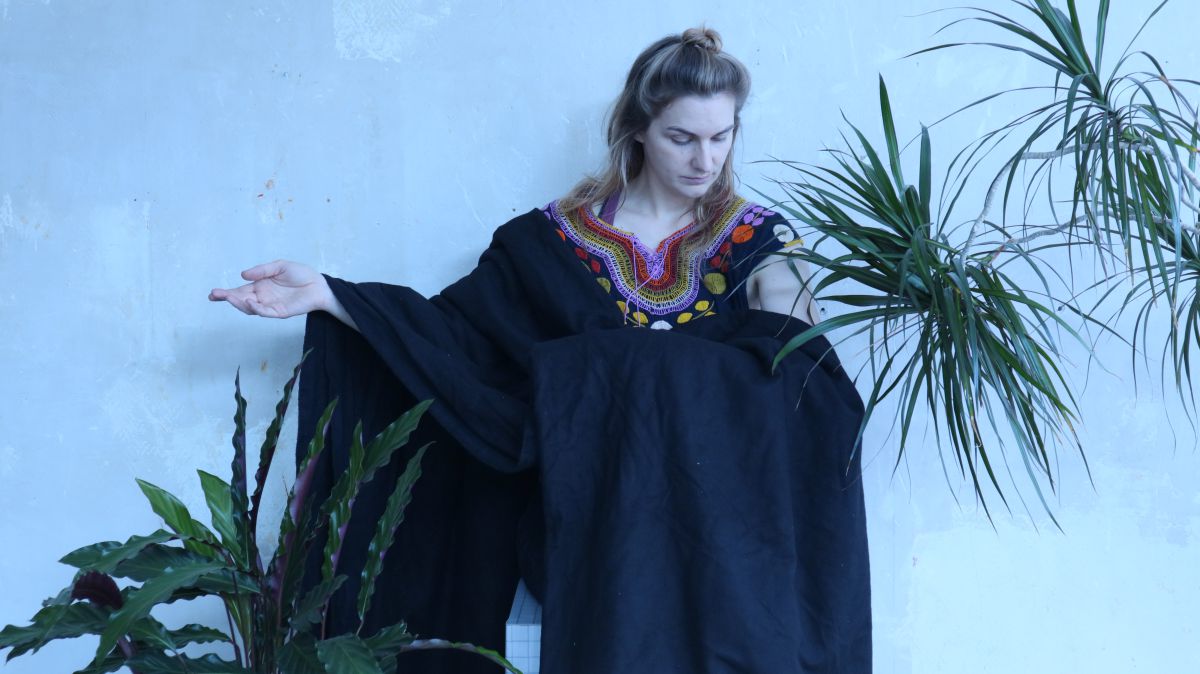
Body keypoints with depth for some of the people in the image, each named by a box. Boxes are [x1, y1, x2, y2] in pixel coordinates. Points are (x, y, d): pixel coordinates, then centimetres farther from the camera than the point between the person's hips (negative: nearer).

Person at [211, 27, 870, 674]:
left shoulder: (755, 238, 9)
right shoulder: (556, 239, 8)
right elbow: (452, 334, 4)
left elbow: (794, 382, -1)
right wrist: (326, 296, -4)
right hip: (587, 499, 0)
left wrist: (782, 293, -18)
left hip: (722, 497, 0)